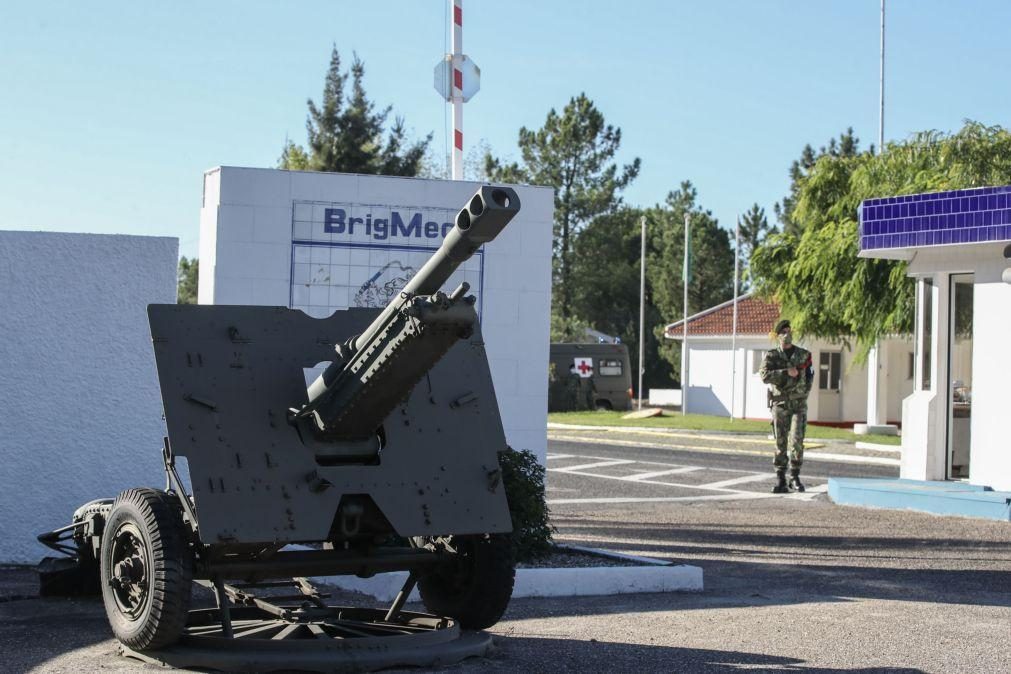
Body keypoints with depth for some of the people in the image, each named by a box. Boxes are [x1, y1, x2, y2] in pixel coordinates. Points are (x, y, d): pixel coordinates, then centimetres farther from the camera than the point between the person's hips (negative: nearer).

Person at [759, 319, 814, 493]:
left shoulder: (804, 355, 6)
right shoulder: (771, 356, 2)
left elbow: (809, 377, 18)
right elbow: (765, 375, -15)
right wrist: (786, 372, -20)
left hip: (798, 404, 0)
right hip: (779, 405, 0)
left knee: (796, 441, -11)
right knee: (780, 443, 1)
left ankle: (795, 478, 1)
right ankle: (780, 481, 5)